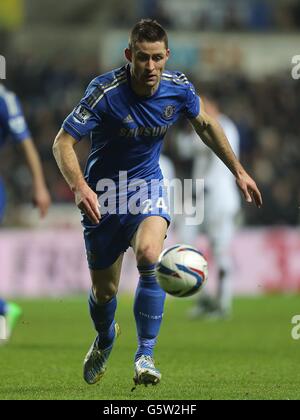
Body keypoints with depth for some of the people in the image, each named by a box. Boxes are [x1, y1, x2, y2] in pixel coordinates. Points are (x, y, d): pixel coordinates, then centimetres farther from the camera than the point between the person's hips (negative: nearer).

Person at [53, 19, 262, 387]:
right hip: (103, 196, -1)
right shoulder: (105, 91, -24)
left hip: (147, 186, 1)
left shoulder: (179, 88, -12)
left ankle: (145, 356, -19)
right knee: (104, 291, 6)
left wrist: (238, 171, 10)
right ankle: (105, 339, 44)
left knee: (149, 255, -29)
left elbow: (205, 125, 10)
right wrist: (79, 186, -40)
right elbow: (63, 142, -23)